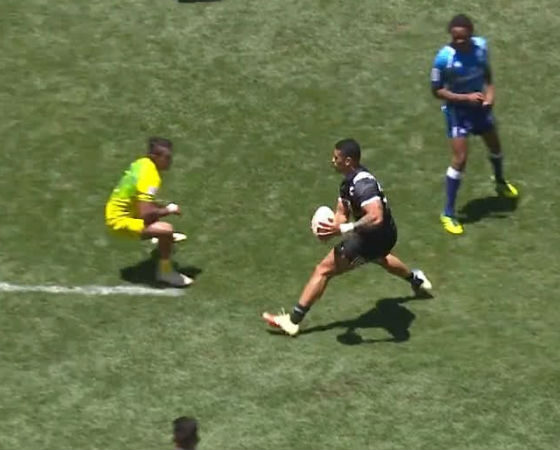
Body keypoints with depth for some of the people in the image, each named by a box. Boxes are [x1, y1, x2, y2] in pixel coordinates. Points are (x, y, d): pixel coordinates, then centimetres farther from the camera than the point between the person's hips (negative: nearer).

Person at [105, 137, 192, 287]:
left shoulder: (142, 163, -1)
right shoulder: (149, 177, -28)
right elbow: (145, 214, -33)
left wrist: (163, 207, 12)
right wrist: (168, 210, -17)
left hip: (115, 210, 10)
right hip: (120, 221, -10)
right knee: (166, 229, -28)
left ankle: (163, 240, 65)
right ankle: (165, 271, -8)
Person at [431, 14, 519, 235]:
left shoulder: (481, 46, -13)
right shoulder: (444, 58, -28)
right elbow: (437, 90, -19)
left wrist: (490, 89, -12)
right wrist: (465, 97, -28)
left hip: (479, 105, 6)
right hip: (458, 109, -6)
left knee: (495, 146, 25)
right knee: (460, 159, -11)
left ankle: (500, 183, 57)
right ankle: (448, 214, -1)